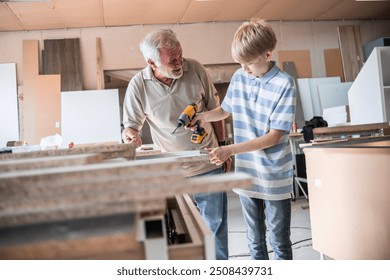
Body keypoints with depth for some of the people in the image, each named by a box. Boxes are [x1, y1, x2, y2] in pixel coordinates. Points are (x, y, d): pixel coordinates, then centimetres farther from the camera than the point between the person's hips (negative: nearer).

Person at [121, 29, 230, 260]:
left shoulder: (195, 69, -8)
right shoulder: (138, 86, -11)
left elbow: (214, 108, 4)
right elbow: (131, 126, -1)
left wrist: (223, 146, 6)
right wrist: (130, 135, -25)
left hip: (209, 165, 1)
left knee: (216, 226, 13)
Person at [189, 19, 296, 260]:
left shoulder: (284, 84, -14)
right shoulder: (239, 77, 2)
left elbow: (274, 136, -17)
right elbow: (225, 110, 17)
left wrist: (230, 150, -24)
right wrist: (205, 116, -4)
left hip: (274, 179, -4)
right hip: (246, 174, 5)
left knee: (280, 242, 12)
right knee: (255, 241, 19)